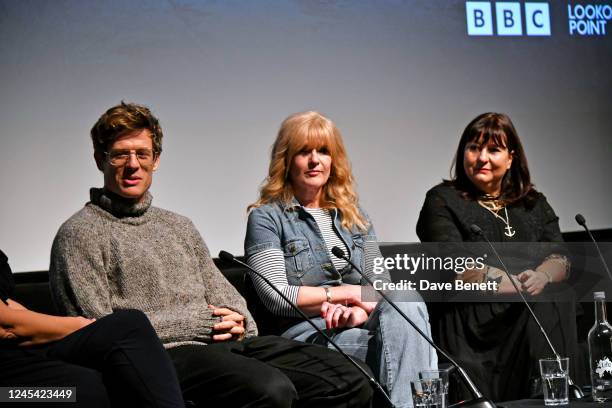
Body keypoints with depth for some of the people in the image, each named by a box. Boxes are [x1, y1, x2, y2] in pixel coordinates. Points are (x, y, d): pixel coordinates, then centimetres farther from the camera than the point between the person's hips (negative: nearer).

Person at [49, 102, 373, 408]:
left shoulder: (179, 226, 25)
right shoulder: (80, 234, 2)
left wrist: (237, 322, 0)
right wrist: (200, 322, -8)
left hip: (227, 343, 7)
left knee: (349, 382, -9)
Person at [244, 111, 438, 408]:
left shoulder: (355, 218, 22)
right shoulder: (267, 218, 4)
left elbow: (382, 283, 12)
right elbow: (276, 298, -7)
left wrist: (360, 311, -12)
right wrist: (351, 293, -6)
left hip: (358, 327, 5)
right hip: (303, 333, -5)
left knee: (407, 304, -29)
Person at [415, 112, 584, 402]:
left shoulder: (533, 204, 20)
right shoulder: (442, 201, 6)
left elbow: (561, 259, 8)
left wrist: (541, 277, -16)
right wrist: (519, 285, -14)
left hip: (531, 310, 4)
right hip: (470, 319, -4)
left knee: (555, 308, -28)